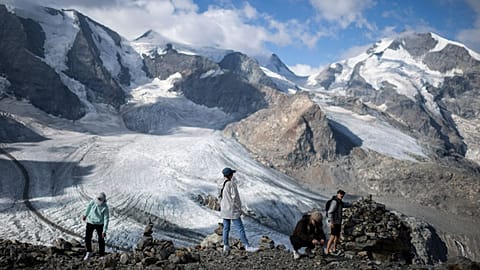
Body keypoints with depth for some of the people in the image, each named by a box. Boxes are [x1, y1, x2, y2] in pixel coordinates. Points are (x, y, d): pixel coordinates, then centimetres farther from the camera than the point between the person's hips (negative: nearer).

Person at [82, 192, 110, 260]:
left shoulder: (105, 208, -22)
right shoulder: (93, 202, -16)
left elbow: (106, 219, -19)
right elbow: (88, 207, 8)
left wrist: (104, 231, -22)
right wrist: (85, 215, 24)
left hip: (100, 224, -2)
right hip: (90, 222, 2)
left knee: (101, 239, 3)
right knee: (87, 238, 3)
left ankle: (101, 255, 20)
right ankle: (89, 253, 27)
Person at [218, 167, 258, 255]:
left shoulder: (220, 184, 3)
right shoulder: (231, 184, -19)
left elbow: (220, 197, 11)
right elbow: (235, 198, -17)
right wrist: (240, 209, -7)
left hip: (224, 210, 8)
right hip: (232, 210, -8)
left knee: (226, 228, 13)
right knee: (240, 228, -2)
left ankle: (226, 247, 14)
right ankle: (247, 246, 1)